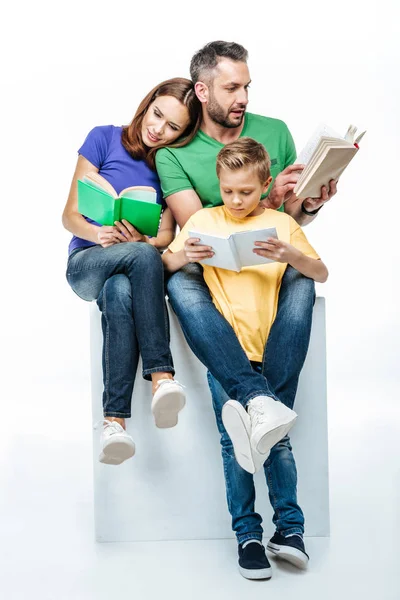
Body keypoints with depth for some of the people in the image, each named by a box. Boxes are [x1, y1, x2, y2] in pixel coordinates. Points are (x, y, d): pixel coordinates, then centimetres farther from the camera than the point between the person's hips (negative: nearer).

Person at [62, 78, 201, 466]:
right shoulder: (104, 139, 1)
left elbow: (166, 237, 4)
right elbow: (70, 216, -1)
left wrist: (141, 240, -20)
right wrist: (98, 234, -24)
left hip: (139, 258, 1)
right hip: (88, 261, -1)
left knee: (120, 294, -38)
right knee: (142, 256, -37)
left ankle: (115, 420, -46)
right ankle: (162, 375, -43)